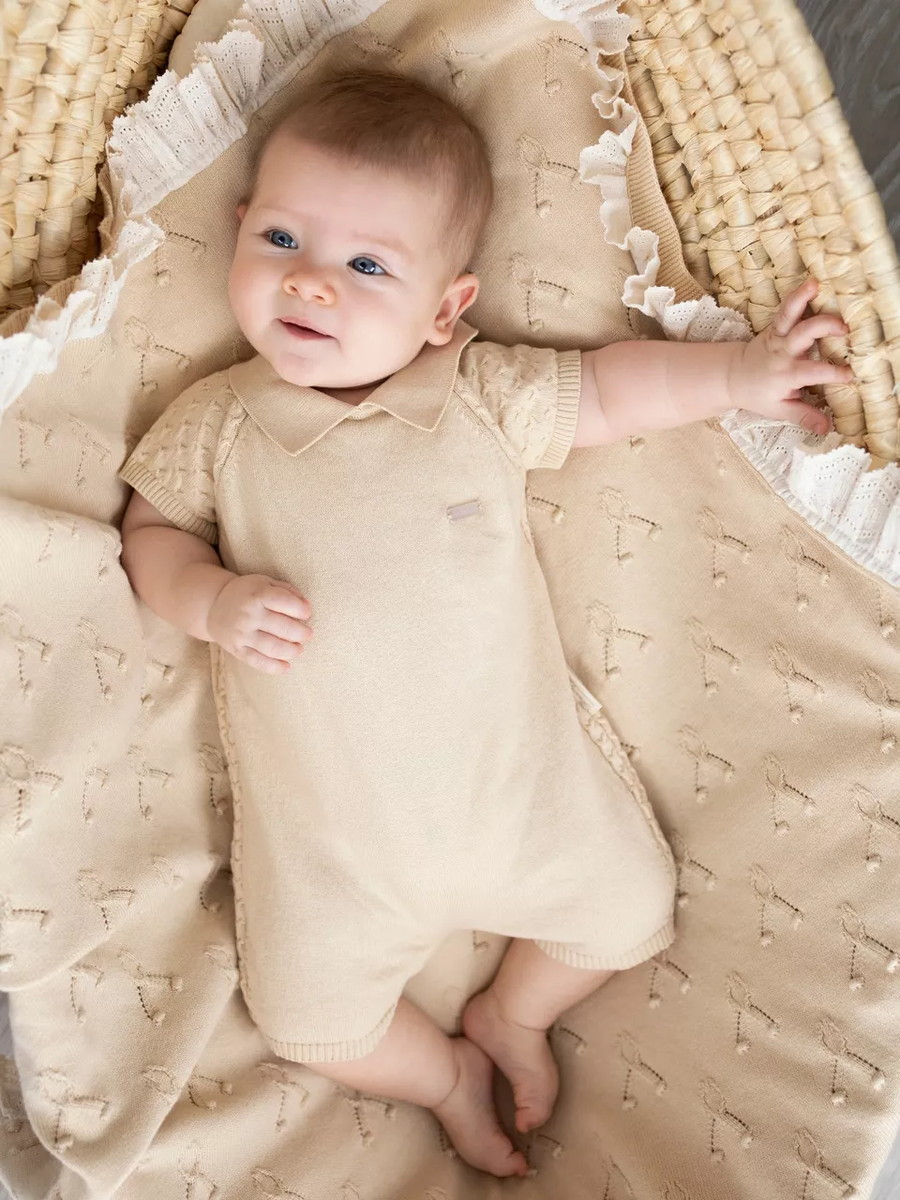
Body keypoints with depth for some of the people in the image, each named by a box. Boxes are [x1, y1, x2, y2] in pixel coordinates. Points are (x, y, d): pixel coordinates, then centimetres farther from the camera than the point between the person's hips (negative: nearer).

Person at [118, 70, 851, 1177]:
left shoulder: (482, 394, -4)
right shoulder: (216, 422, -4)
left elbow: (600, 389, 8)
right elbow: (151, 529, 3)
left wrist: (735, 371, 3)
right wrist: (213, 601, -17)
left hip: (523, 786, 1)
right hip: (329, 841, 0)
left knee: (629, 910, 11)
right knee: (311, 1021, 4)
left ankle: (513, 1012, 40)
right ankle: (446, 1075, 35)